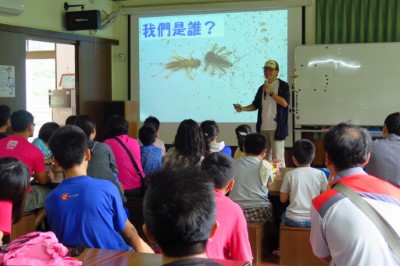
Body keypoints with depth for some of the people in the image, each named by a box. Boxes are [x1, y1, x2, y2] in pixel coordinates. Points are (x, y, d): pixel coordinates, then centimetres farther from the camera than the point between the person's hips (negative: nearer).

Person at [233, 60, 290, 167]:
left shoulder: (283, 86, -1)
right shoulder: (262, 88, 15)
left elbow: (284, 103, -14)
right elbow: (255, 105, 18)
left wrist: (270, 92, -14)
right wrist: (243, 108, 1)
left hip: (277, 127, -6)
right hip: (263, 127, 6)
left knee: (277, 158, -8)